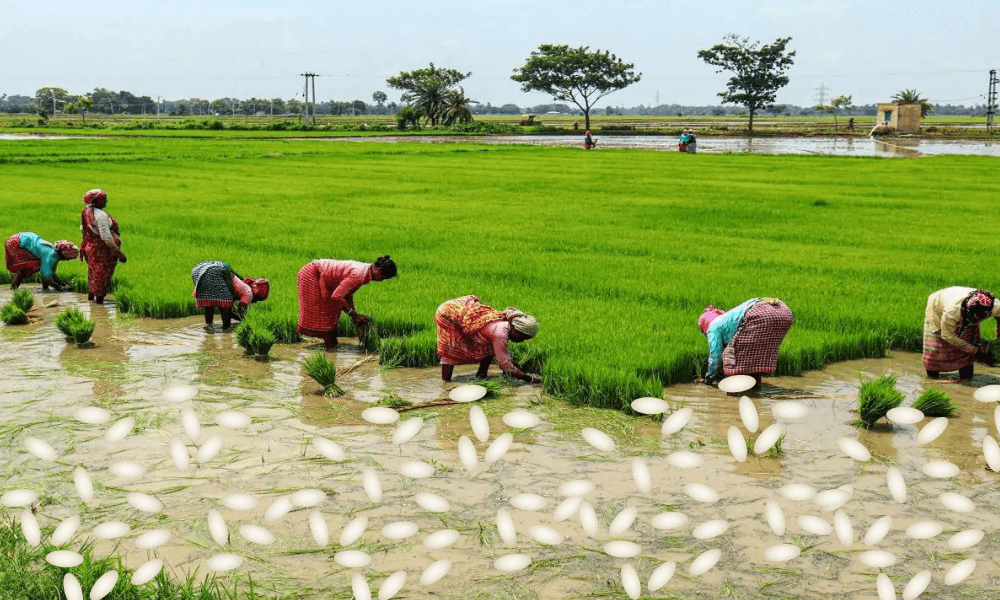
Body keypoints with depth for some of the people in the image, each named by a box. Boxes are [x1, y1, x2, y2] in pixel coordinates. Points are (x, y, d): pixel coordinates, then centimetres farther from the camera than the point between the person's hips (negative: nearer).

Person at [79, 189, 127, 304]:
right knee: (102, 274, 5)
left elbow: (82, 229, 17)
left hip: (90, 246, 9)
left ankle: (90, 294, 38)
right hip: (102, 249, -9)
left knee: (93, 271, 24)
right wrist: (118, 252, -23)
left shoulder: (86, 211, 2)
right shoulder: (100, 215, -25)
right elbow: (106, 237, -28)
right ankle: (99, 298, 13)